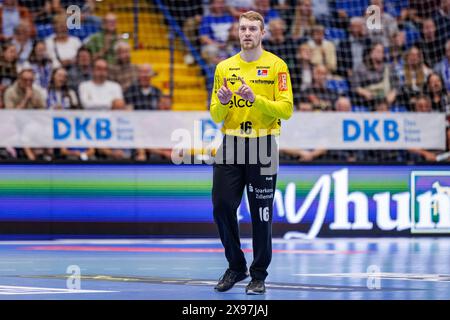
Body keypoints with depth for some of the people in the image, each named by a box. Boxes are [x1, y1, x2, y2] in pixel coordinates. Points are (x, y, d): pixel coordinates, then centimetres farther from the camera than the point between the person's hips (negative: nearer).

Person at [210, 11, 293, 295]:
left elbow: (286, 109, -8)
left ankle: (259, 276, 11)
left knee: (261, 214, 0)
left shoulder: (276, 66, -1)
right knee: (222, 206, -2)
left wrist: (256, 99, -21)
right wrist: (221, 103, -12)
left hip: (262, 145, -3)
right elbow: (215, 116, 11)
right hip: (231, 145, 3)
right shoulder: (224, 68, 9)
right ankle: (236, 267, 17)